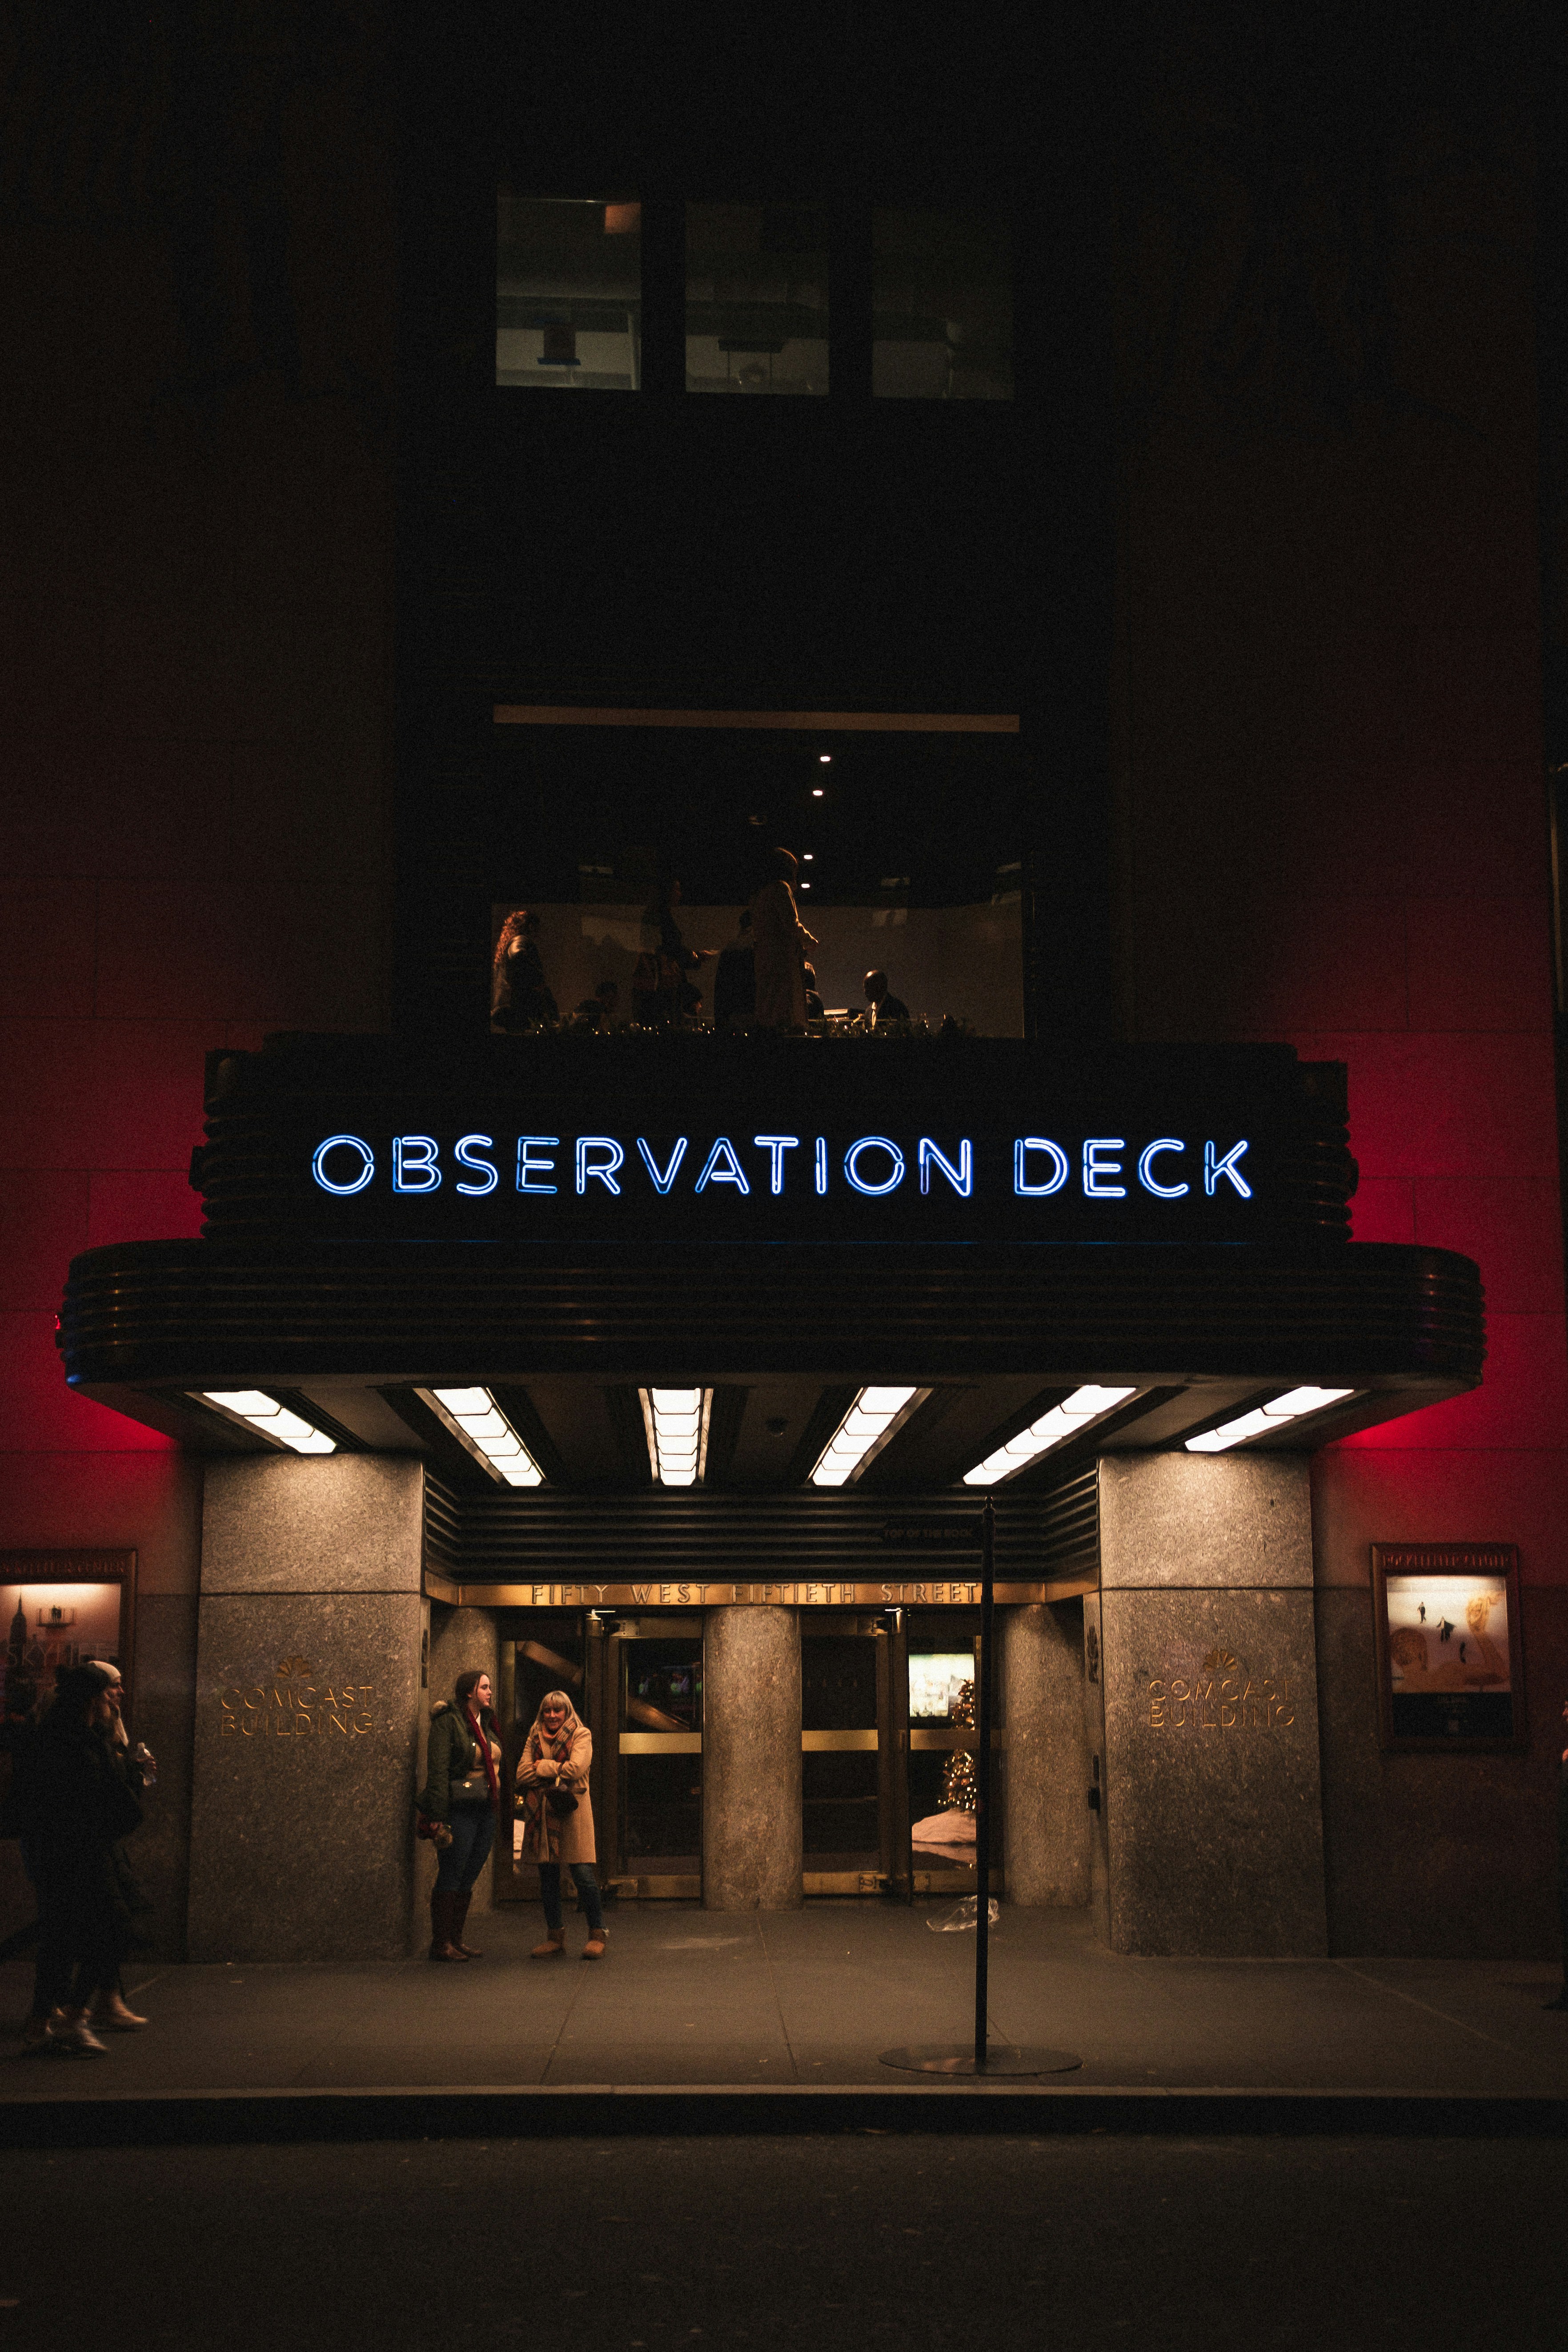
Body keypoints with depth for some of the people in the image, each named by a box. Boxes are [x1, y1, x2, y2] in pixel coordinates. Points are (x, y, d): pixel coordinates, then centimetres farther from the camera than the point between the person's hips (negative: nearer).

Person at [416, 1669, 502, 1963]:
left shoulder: (487, 1724, 17)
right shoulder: (448, 1721, -8)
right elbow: (438, 1769, -13)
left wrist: (498, 1806, 14)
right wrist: (438, 1815, -18)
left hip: (486, 1809, 8)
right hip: (459, 1809, -8)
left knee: (469, 1877, 10)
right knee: (451, 1875, -4)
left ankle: (456, 1939, 16)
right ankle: (441, 1944, 2)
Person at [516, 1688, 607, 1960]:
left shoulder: (581, 1735, 5)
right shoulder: (534, 1739, 17)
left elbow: (576, 1768, -12)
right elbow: (522, 1774, 4)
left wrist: (542, 1767, -2)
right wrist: (557, 1770, -7)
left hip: (571, 1813, -5)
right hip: (541, 1814, 5)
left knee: (583, 1876, -8)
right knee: (548, 1879, 8)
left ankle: (597, 1935, 2)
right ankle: (555, 1937, 18)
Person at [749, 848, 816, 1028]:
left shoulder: (762, 893, 21)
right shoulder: (782, 888, -6)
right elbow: (791, 924, -14)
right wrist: (809, 940, 4)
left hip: (765, 957, 9)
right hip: (784, 957, -9)